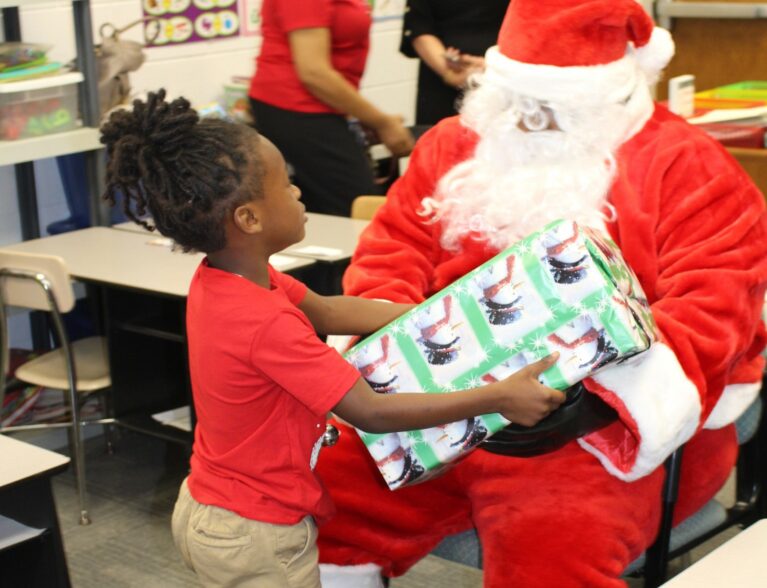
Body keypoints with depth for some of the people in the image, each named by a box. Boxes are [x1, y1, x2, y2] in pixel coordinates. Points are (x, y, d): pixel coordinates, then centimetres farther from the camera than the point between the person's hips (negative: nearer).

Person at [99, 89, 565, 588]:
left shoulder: (220, 276, -5)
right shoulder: (265, 323, -32)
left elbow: (327, 311, 7)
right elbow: (371, 412, -28)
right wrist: (498, 398, -23)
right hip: (257, 538, -8)